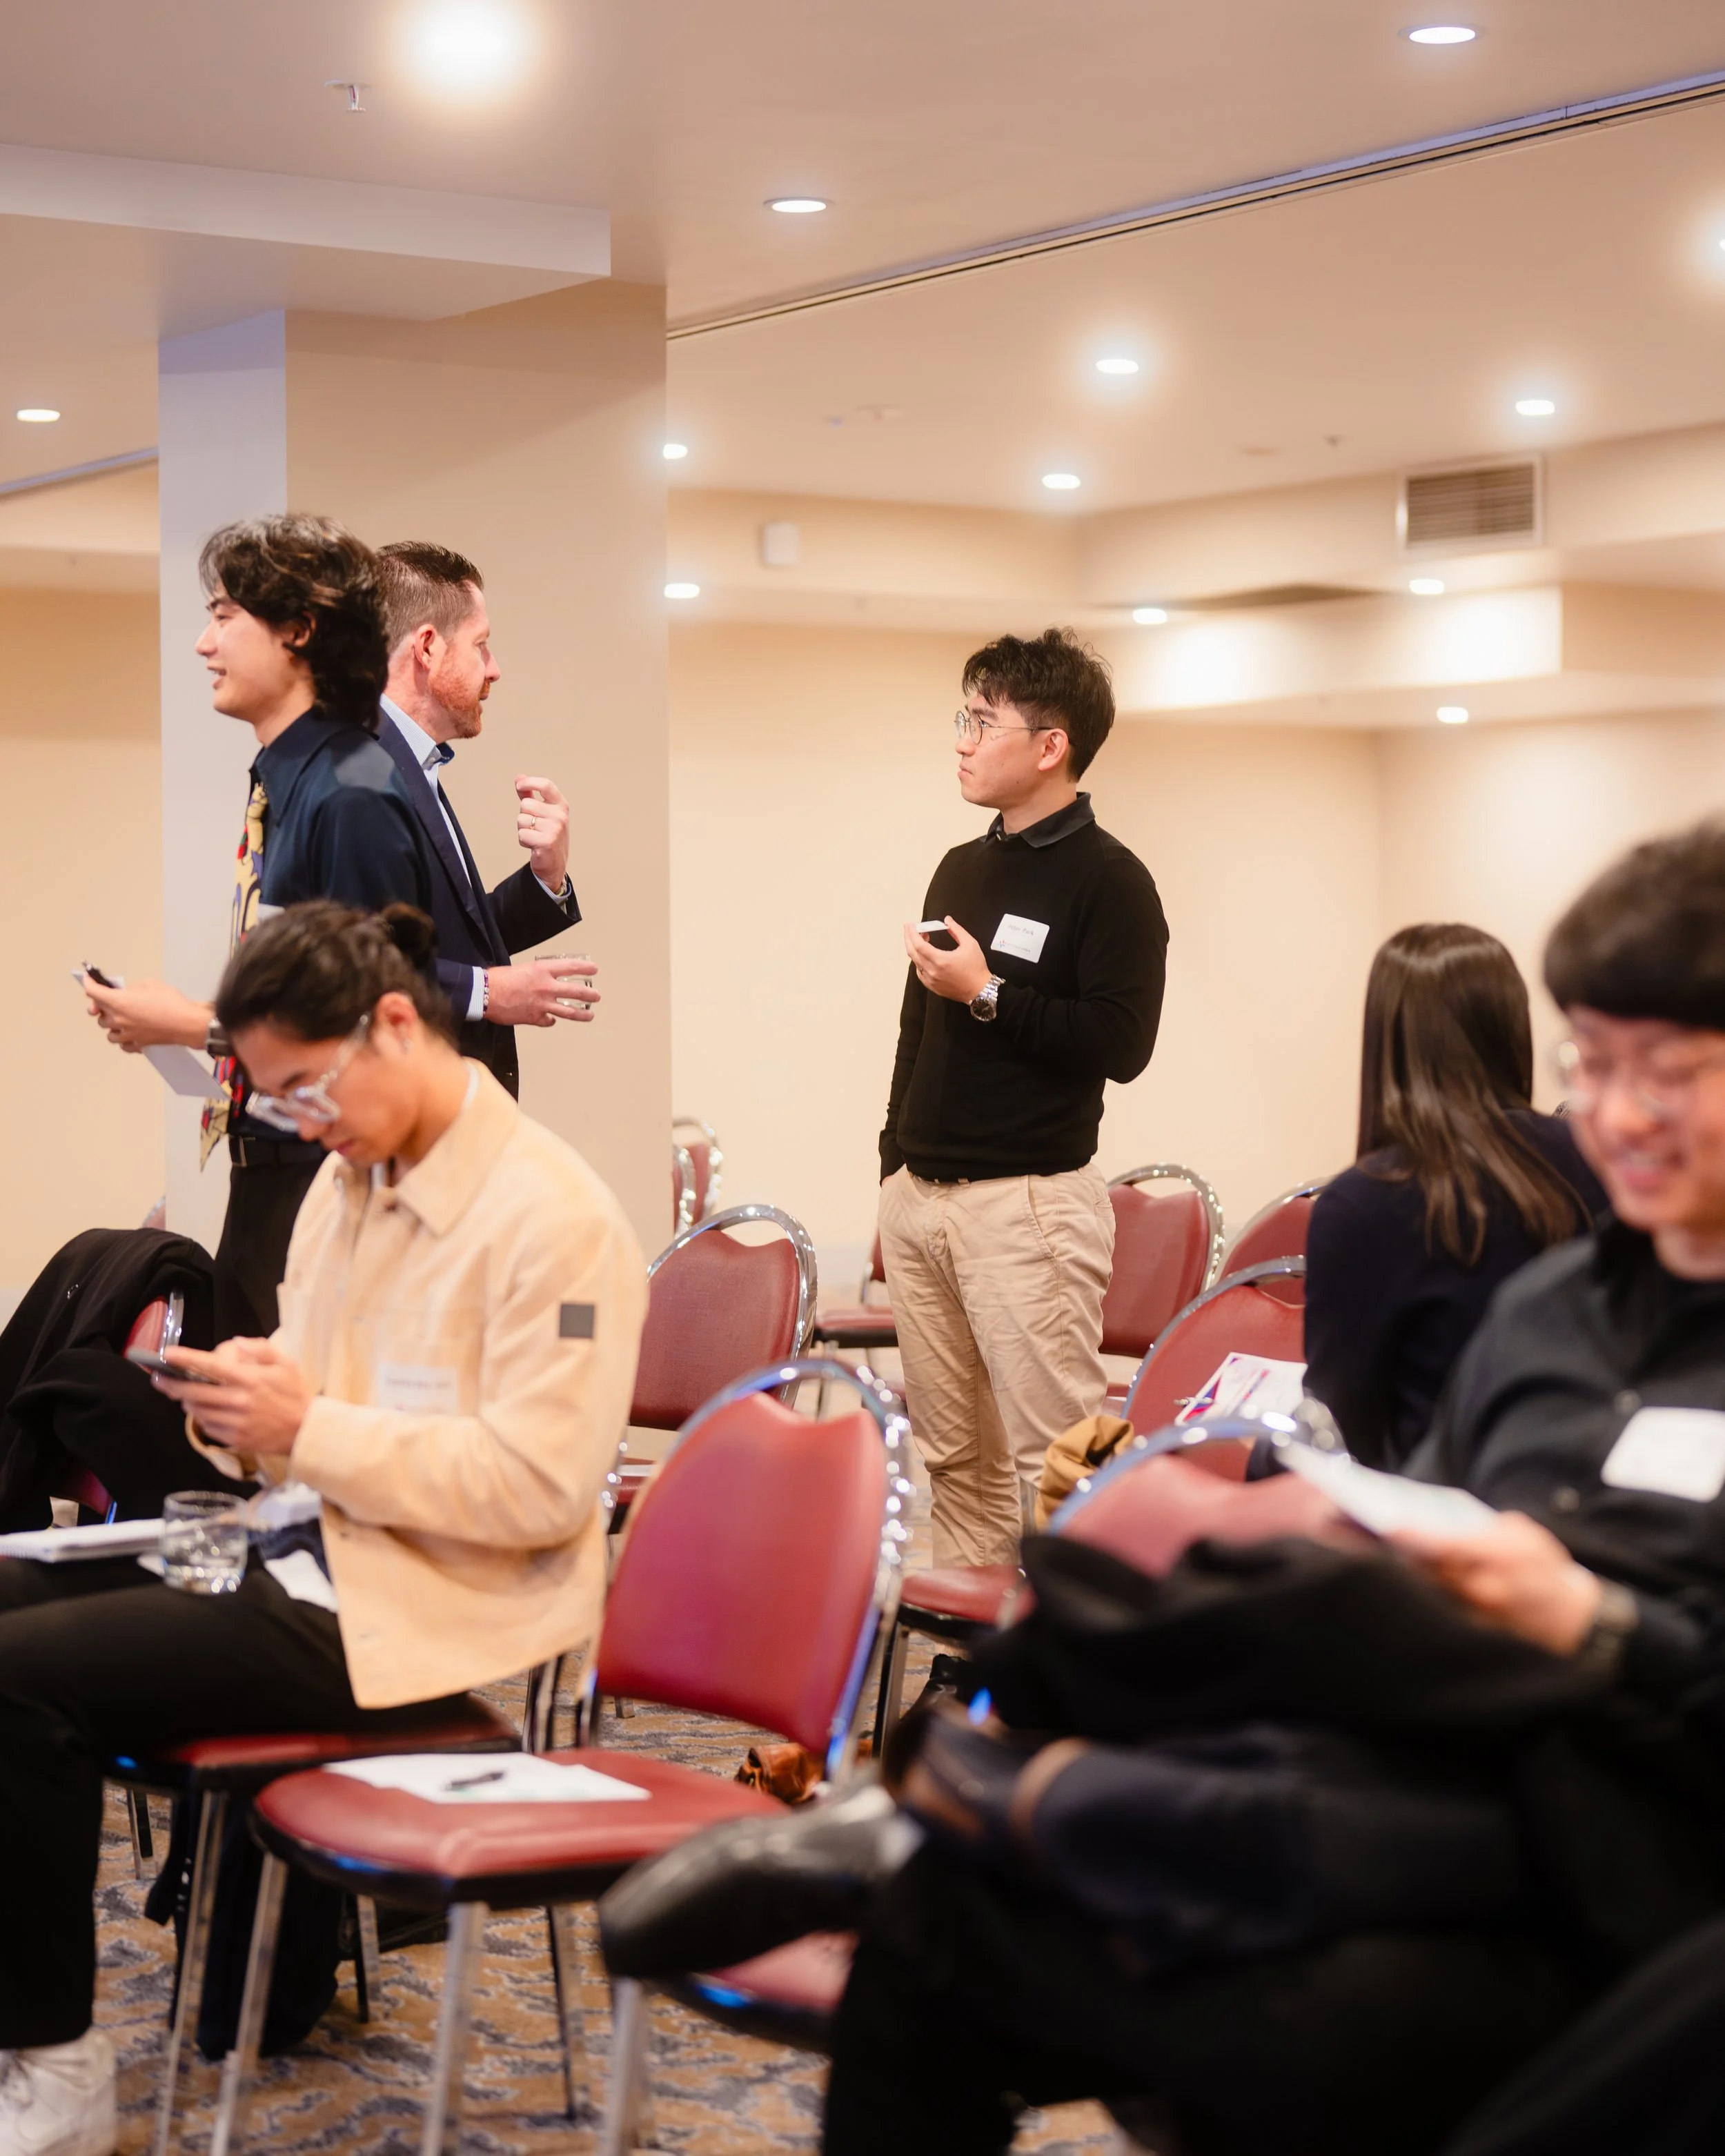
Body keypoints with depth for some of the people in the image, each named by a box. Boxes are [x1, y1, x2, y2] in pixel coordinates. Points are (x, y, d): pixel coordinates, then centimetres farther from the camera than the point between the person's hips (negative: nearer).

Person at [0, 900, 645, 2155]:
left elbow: (541, 1484, -22)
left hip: (419, 1613, -9)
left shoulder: (555, 1219, -17)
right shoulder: (347, 1181, 9)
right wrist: (246, 1408, -6)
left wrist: (310, 1428, -22)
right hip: (315, 1545, 9)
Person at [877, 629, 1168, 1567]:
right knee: (955, 1454, 10)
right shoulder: (961, 868, 16)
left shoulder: (1109, 881, -7)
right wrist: (895, 1161, 17)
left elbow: (1122, 1045, -16)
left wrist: (987, 992, -16)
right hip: (919, 1196, 7)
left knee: (1053, 1455, -9)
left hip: (1027, 1201, -7)